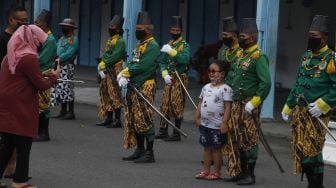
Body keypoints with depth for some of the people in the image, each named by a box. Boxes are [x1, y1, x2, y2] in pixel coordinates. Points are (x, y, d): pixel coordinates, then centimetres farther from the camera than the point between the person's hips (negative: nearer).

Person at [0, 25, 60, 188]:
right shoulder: (29, 57, -15)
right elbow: (40, 85, -12)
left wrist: (43, 75, 12)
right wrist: (53, 77, 5)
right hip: (21, 110, -8)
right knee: (23, 146, 3)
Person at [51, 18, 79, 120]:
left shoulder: (73, 39, -6)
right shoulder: (61, 39, 22)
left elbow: (70, 53, -17)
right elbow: (56, 50, 16)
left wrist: (59, 59, -17)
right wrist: (55, 59, -3)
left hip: (67, 67, -9)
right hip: (59, 67, 9)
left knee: (67, 88, -10)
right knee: (60, 89, 10)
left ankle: (71, 112, -7)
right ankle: (63, 111, 16)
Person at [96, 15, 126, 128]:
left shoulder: (120, 41, -10)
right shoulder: (110, 41, 18)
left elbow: (115, 57, -18)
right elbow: (106, 55, 14)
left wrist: (104, 64, -16)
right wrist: (101, 65, -1)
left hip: (115, 71, -9)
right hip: (107, 71, 9)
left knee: (115, 95, -8)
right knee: (106, 94, 11)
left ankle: (117, 120, -6)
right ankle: (109, 119, 18)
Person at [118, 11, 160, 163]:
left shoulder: (153, 46, -12)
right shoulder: (140, 45, 17)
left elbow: (142, 66, -21)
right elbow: (132, 64, 12)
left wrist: (125, 72, -12)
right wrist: (124, 76, -7)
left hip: (145, 88, -10)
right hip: (134, 86, 10)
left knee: (144, 120, -8)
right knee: (134, 120, 12)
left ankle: (149, 153, -4)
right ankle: (140, 150, 21)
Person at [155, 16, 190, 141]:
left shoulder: (184, 45, -5)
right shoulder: (168, 45, 14)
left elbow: (185, 59, -23)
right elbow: (163, 63, 10)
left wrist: (171, 51, -28)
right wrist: (165, 75, -7)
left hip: (180, 79, -6)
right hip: (169, 79, 6)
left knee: (177, 106, -5)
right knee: (165, 104, 8)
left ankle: (177, 134, 1)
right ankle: (163, 131, 16)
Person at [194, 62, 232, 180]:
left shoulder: (225, 89, -13)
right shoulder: (206, 87, 9)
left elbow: (228, 107, -16)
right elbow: (201, 103, 16)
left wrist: (224, 123, -20)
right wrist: (197, 117, 11)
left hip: (217, 126, -7)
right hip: (204, 124, 7)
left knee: (216, 148, 2)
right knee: (207, 147, 13)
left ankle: (216, 173, 11)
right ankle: (205, 171, 21)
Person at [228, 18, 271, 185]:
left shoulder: (259, 57, -12)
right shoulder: (240, 55, 14)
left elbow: (266, 83, -20)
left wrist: (254, 102, -20)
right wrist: (230, 98, 11)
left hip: (249, 106, -8)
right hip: (236, 104, 8)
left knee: (250, 140, -2)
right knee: (239, 139, 12)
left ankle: (250, 175, 4)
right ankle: (242, 172, 22)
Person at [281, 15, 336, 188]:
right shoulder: (306, 56, 13)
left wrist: (322, 105, -22)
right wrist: (288, 107, 19)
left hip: (316, 113, -7)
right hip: (299, 111, 7)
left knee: (312, 150, -7)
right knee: (300, 150, 9)